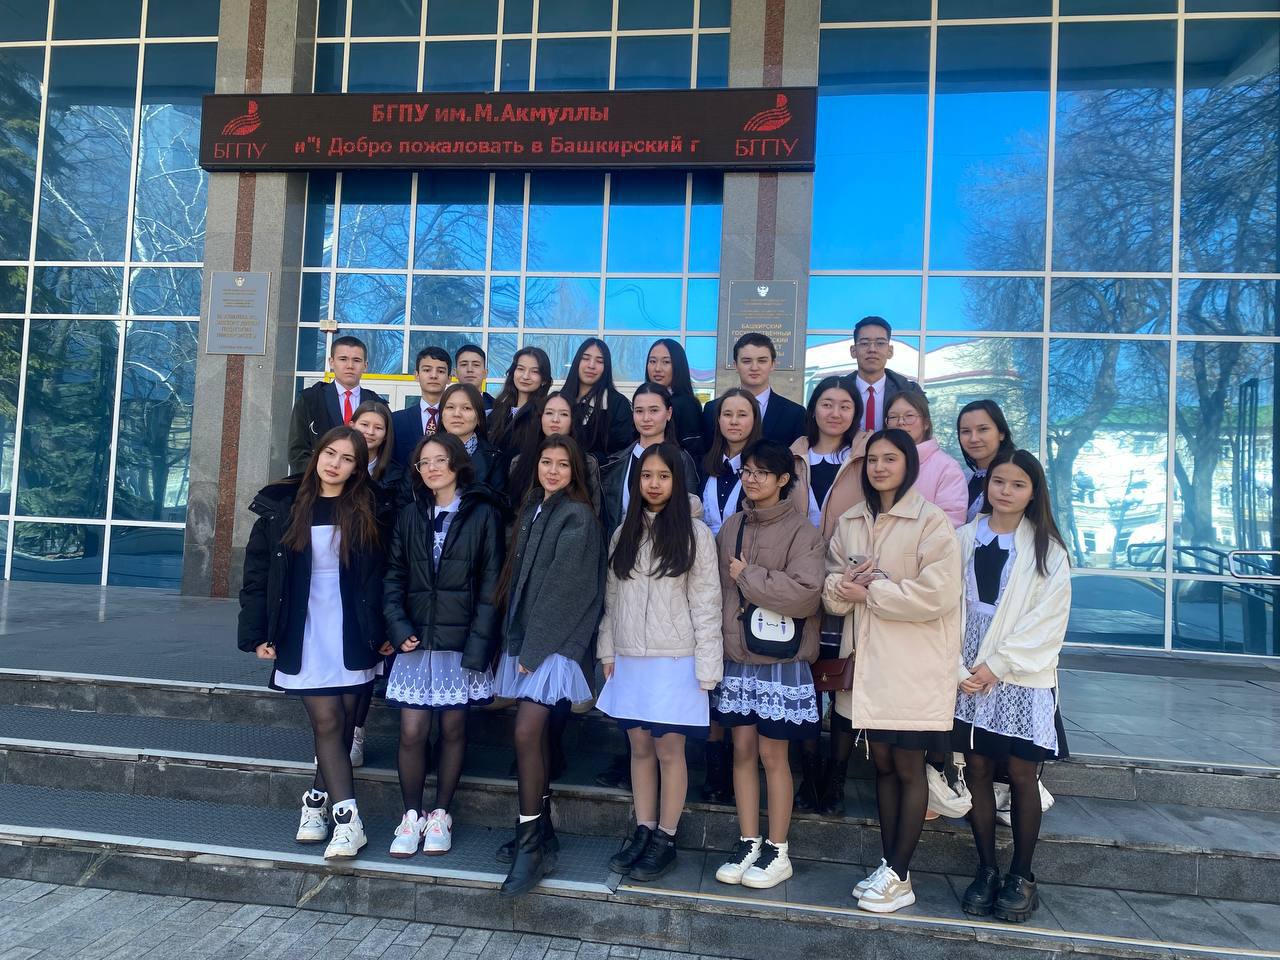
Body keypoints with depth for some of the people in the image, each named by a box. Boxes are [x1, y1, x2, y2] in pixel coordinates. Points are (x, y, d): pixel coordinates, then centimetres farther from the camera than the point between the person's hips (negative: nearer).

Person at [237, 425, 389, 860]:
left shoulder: (365, 513, 2)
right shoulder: (281, 507, 0)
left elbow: (378, 576, 4)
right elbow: (257, 574, 2)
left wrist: (382, 632, 1)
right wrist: (257, 635, -1)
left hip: (352, 635, 1)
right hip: (303, 636, -1)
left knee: (343, 720, 7)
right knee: (327, 722, -5)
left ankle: (318, 800, 26)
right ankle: (347, 819, -2)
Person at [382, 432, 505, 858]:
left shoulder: (482, 514, -2)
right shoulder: (410, 515, 9)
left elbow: (491, 585, -6)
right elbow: (394, 576, 8)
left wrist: (478, 644, -12)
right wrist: (399, 627, -6)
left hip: (461, 641, -2)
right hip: (416, 640, 2)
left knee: (453, 728, 7)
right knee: (412, 731, -1)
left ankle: (441, 815, 22)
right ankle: (411, 815, 17)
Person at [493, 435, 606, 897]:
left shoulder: (577, 517, -8)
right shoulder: (532, 510, 15)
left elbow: (562, 587, -14)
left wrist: (533, 648, -15)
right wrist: (516, 641, 8)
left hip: (554, 642, -7)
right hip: (524, 636, 7)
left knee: (526, 733, -14)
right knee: (535, 733, 12)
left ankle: (532, 843, -4)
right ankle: (540, 831, 23)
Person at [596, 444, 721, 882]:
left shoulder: (695, 533, -5)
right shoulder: (624, 533, 9)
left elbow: (706, 603, -7)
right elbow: (611, 598, 13)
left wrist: (706, 667, -9)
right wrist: (607, 650, 8)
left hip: (674, 662, -4)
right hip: (629, 660, 4)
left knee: (669, 751, 2)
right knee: (640, 748, 11)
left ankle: (665, 840, 15)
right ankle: (643, 832, 24)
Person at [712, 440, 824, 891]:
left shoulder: (800, 530, -7)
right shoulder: (731, 527, 9)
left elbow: (806, 592, -20)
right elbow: (719, 587, 13)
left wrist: (749, 576, -14)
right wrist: (720, 639, 3)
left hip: (781, 661, -5)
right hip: (737, 657, 5)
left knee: (773, 754, 4)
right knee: (743, 749, 10)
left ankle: (777, 851, 19)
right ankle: (748, 844, 23)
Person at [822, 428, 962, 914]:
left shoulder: (932, 521, -8)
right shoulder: (849, 522, 10)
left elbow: (937, 594, -18)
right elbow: (831, 593, 10)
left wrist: (869, 590, -13)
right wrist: (842, 585, -14)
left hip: (913, 665, -5)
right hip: (867, 661, 5)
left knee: (908, 768, 4)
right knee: (882, 763, 13)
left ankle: (898, 876, 13)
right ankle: (889, 866, 24)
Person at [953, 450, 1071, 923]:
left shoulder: (1047, 551, 1)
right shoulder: (965, 539, 6)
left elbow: (1047, 621, -5)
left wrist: (998, 665, -11)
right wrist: (959, 669, -7)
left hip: (1022, 677, -2)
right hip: (969, 676, 2)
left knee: (1021, 776, 2)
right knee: (977, 770, 6)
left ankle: (1021, 876, 16)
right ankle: (986, 870, 19)